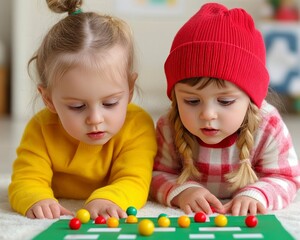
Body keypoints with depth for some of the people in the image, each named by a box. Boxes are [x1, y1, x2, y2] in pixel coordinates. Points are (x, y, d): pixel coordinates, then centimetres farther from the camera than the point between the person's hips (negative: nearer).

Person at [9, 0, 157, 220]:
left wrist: (104, 200, -52)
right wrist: (36, 201, -44)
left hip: (115, 222, -2)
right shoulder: (41, 129, -16)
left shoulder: (138, 126, -21)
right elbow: (26, 181, -19)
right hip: (59, 221, 2)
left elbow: (134, 182, -28)